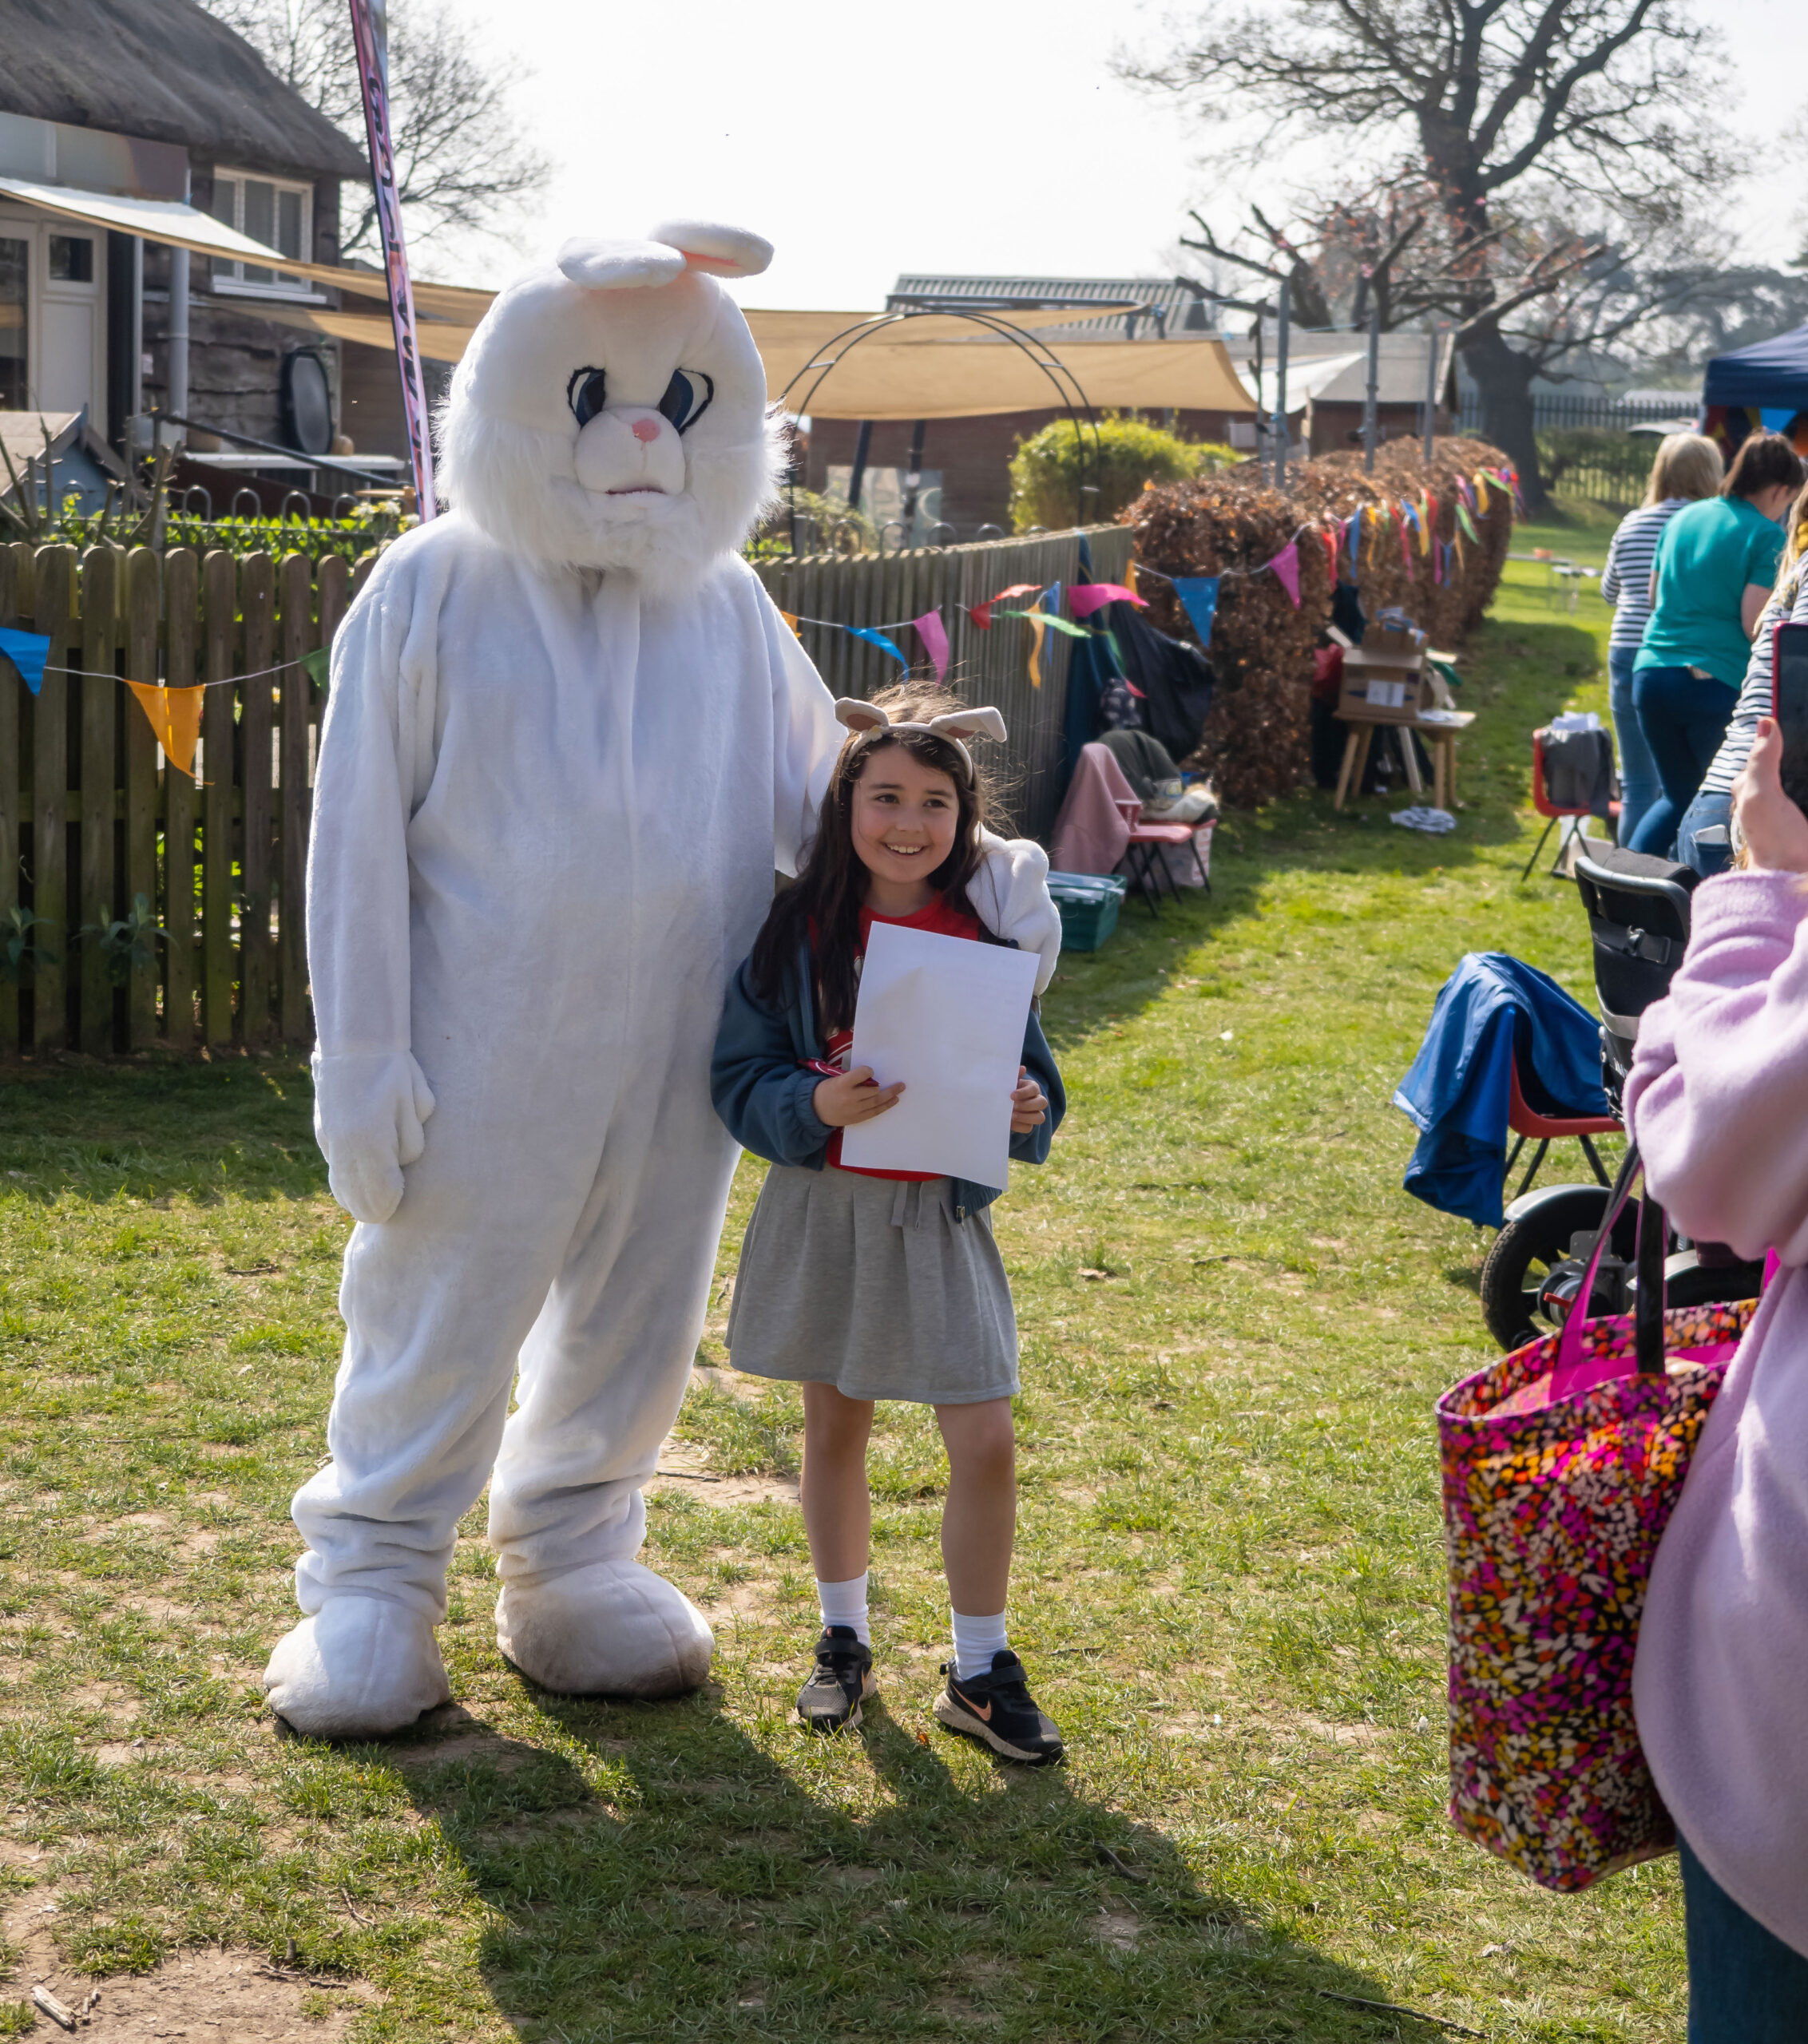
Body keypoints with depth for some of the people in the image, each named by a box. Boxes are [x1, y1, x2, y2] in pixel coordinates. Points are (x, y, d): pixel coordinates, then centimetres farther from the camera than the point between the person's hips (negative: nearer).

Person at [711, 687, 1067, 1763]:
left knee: (986, 1440, -4)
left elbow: (1030, 1071, 5)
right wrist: (815, 1105, -25)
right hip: (825, 1207, 0)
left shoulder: (986, 937, -3)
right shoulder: (801, 931, -7)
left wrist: (1031, 1111, -17)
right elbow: (740, 1076, -7)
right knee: (835, 1426, 14)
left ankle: (981, 1668, 14)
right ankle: (844, 1639, 33)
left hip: (941, 1215, 0)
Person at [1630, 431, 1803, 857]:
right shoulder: (1766, 536, -6)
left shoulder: (1683, 519, 13)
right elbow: (1754, 624, -12)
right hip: (1717, 682, -6)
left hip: (1652, 674, 6)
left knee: (1678, 794, 19)